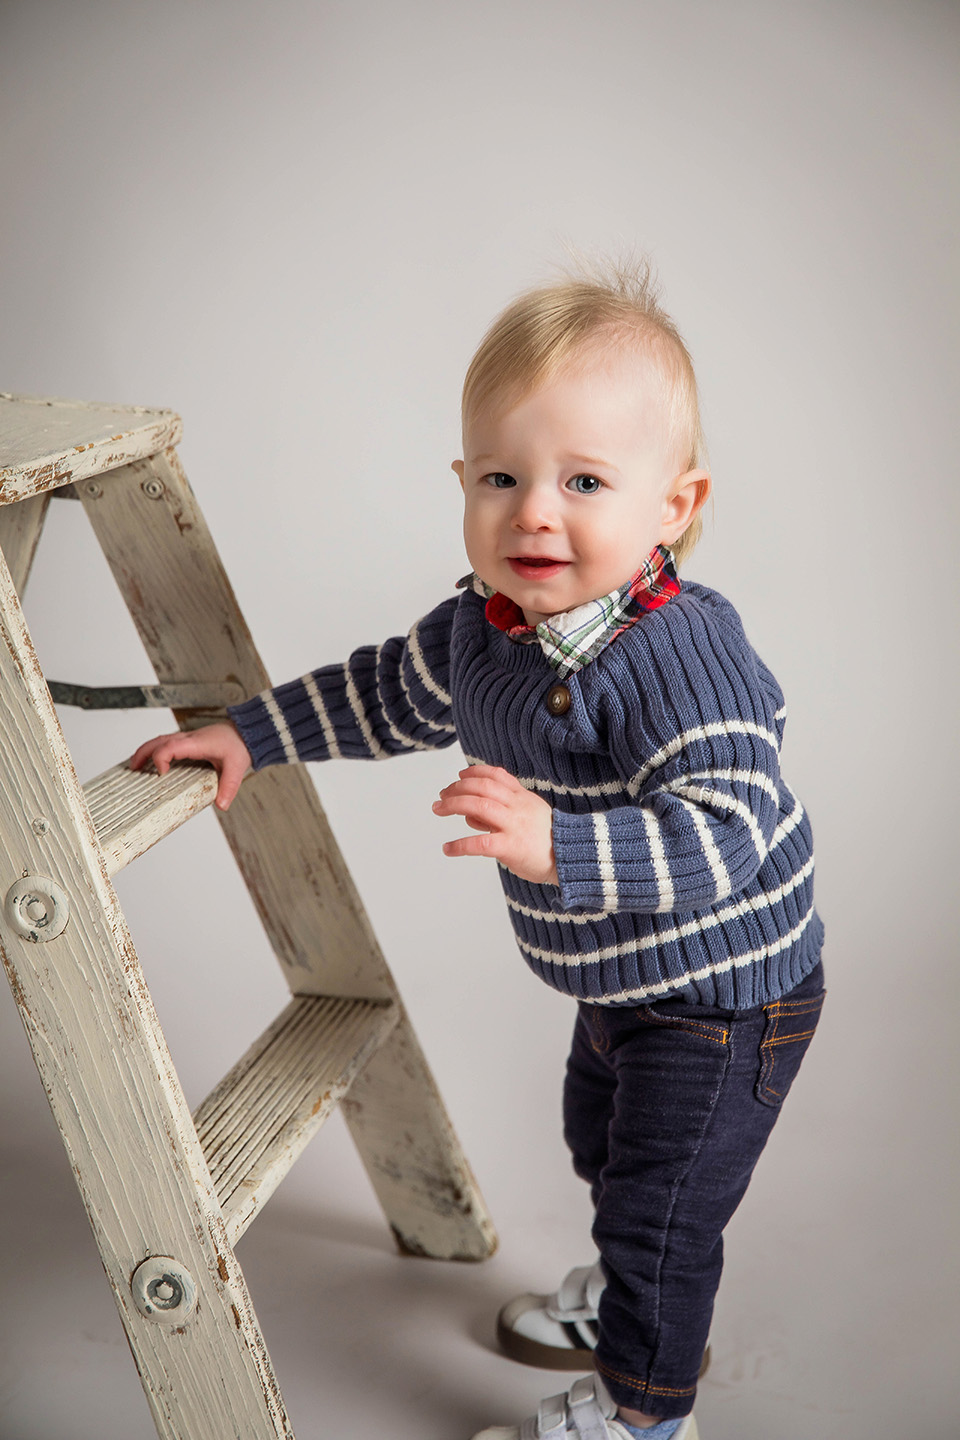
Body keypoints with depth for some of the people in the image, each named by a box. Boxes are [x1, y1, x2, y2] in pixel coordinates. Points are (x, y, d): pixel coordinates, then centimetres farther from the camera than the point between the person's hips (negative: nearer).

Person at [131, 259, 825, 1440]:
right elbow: (388, 694, 10)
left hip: (726, 991, -9)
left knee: (662, 1196, 6)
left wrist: (558, 847, -51)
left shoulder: (680, 655, -35)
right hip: (621, 979, 9)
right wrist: (249, 735, 8)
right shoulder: (483, 626, -8)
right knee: (604, 1143, 29)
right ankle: (628, 1297, 57)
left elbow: (726, 834, -40)